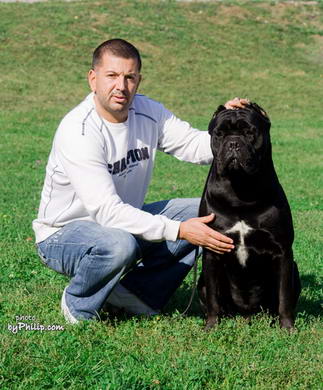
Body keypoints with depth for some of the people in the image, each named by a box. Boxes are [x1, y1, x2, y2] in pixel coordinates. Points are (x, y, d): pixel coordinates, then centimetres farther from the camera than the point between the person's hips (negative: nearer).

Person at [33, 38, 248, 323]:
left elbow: (196, 146, -6)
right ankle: (78, 305, -8)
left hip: (126, 218, 8)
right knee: (120, 244, -40)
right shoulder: (77, 131, -27)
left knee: (209, 214, -3)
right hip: (64, 234, -8)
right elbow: (107, 211, -33)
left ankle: (132, 292, 2)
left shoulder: (148, 112, -4)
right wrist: (178, 230, -39)